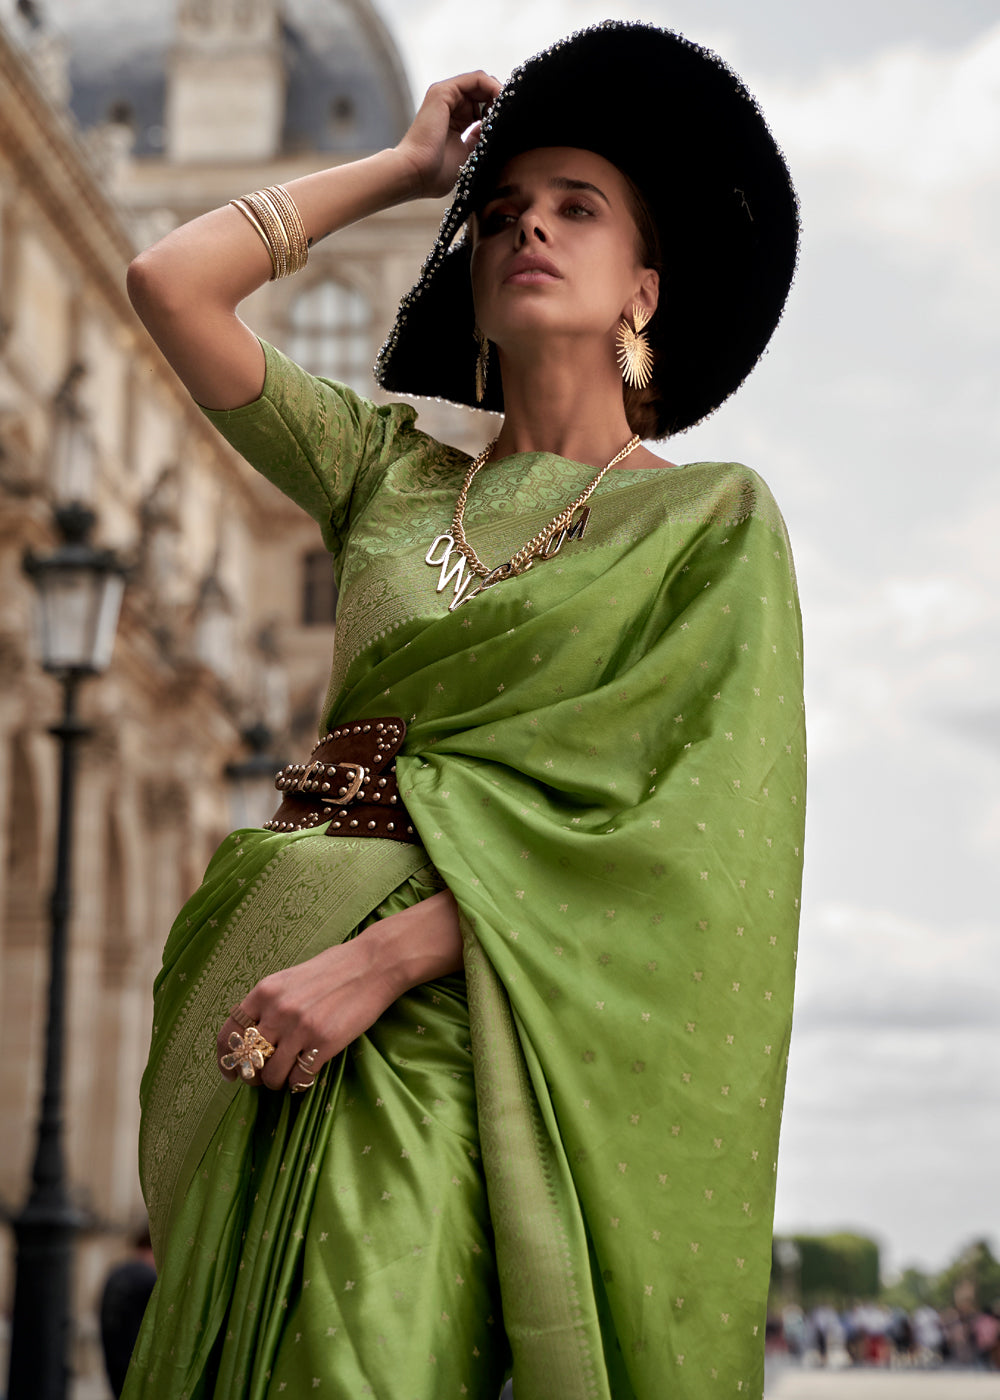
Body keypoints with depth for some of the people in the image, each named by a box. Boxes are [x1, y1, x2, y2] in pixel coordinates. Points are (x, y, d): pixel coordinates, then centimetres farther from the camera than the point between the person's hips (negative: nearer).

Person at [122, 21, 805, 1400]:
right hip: (290, 998, 5)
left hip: (480, 1014, -4)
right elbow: (171, 280, 12)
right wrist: (407, 167, 21)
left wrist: (381, 956, -17)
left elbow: (677, 822, -9)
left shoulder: (714, 521, 4)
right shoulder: (395, 468, 17)